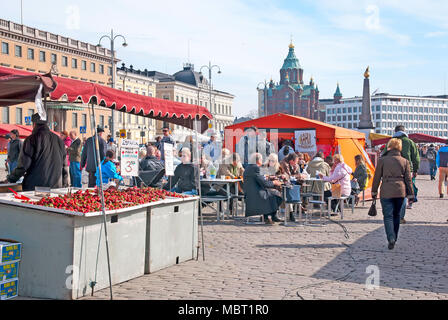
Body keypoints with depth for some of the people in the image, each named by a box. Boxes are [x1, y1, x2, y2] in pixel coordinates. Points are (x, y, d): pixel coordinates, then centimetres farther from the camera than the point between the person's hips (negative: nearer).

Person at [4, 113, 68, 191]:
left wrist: (11, 178, 8)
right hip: (56, 186, 5)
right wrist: (64, 185, 20)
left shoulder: (32, 139, -7)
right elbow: (64, 165, 12)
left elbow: (23, 165, -7)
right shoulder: (59, 140, 9)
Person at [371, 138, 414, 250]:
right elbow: (408, 179, 5)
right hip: (400, 191, 3)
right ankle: (394, 238, 25)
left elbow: (377, 177, 2)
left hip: (386, 192, -3)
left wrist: (374, 191, 12)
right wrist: (410, 194, 11)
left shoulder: (382, 160, -3)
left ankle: (391, 238, -18)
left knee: (388, 216, 0)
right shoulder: (405, 161, 4)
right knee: (396, 215, 17)